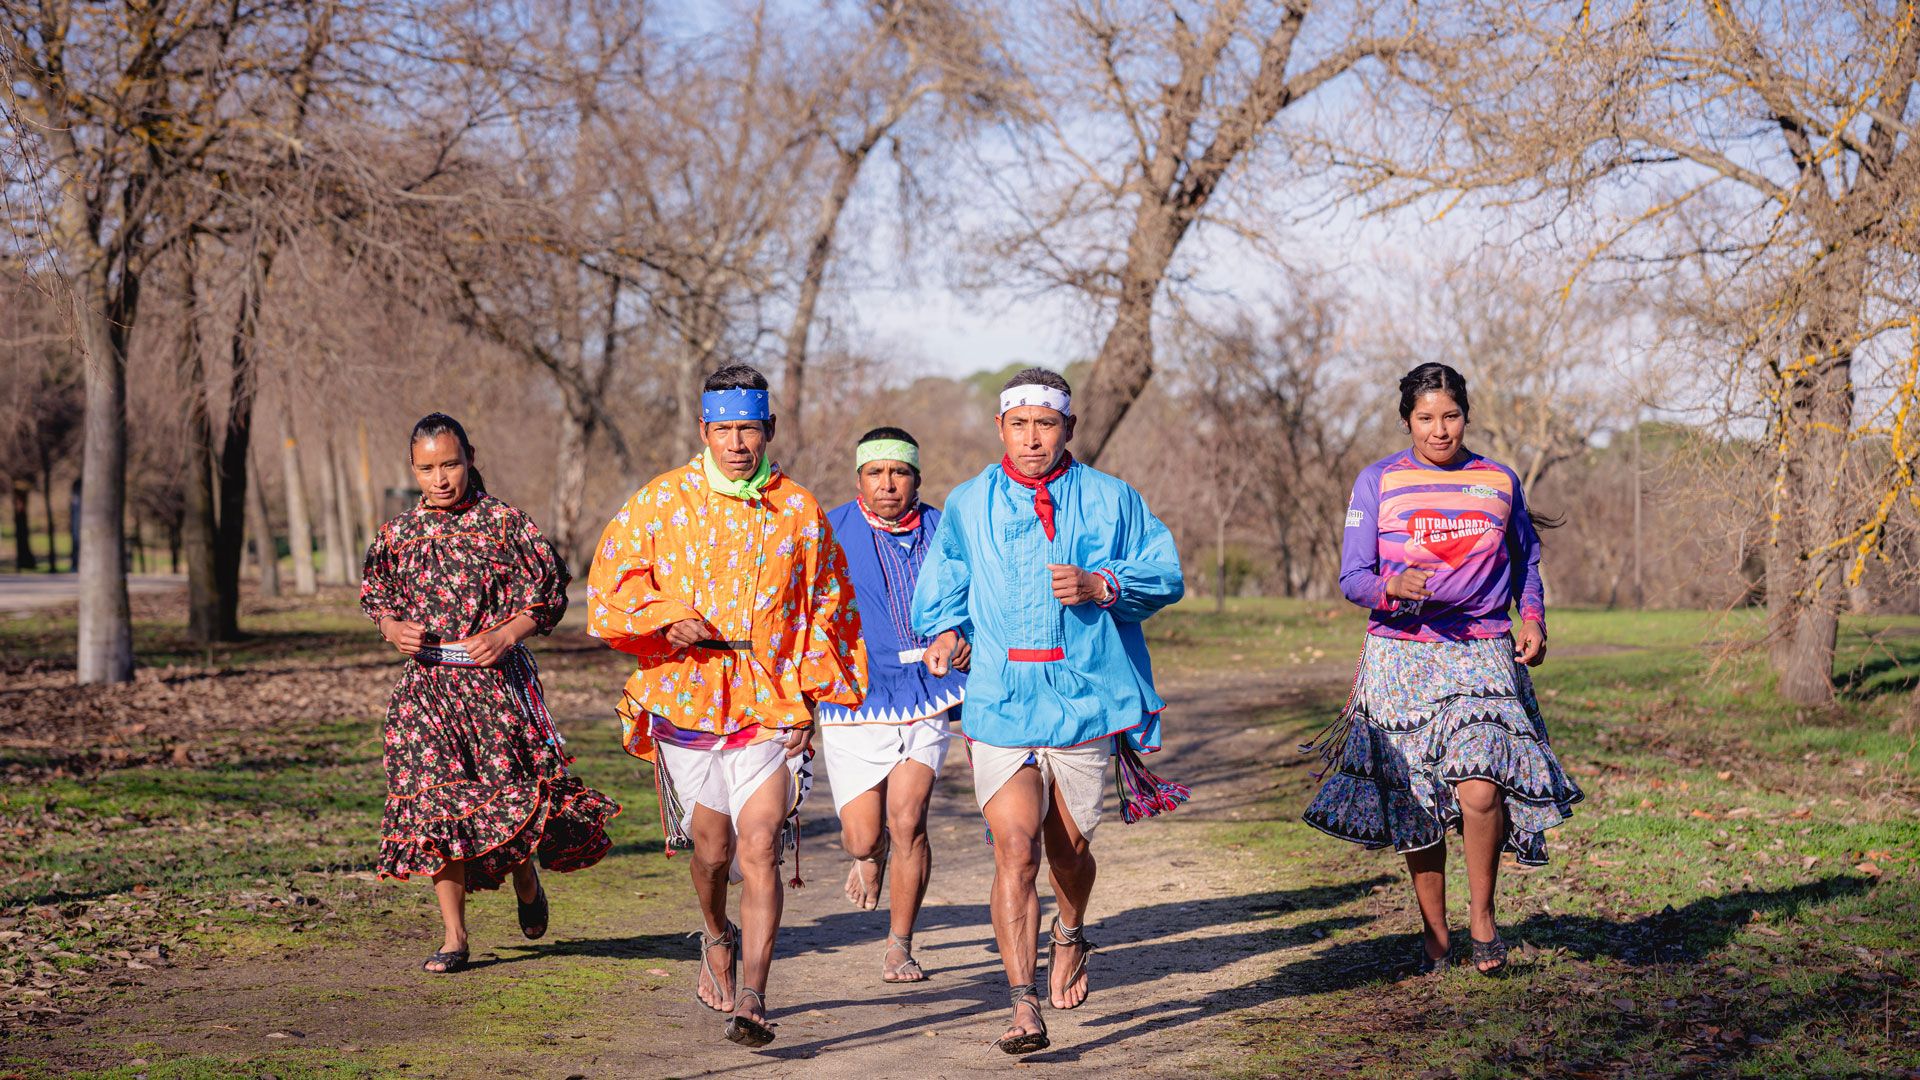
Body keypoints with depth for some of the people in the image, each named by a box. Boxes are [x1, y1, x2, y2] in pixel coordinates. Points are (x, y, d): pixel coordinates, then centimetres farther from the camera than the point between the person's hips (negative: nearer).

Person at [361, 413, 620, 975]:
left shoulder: (504, 523, -3)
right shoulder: (398, 534, 6)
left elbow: (547, 594, 1)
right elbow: (377, 599, 19)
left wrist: (506, 634, -14)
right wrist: (393, 629, -2)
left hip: (498, 679, -2)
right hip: (427, 683, 2)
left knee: (510, 796, -6)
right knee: (435, 803, -3)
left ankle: (526, 880, 30)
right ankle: (454, 936, 8)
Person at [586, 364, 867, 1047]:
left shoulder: (800, 511, 4)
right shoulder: (660, 503, 3)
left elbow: (827, 608, 9)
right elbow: (610, 585, 5)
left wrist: (811, 696, 2)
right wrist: (667, 616, -13)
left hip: (771, 708, -1)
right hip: (685, 702, 1)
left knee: (761, 845, -13)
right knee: (712, 849, 10)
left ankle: (751, 999, -12)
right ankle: (718, 939, 42)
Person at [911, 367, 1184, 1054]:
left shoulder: (1109, 500, 5)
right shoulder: (967, 506, 8)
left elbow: (1166, 576, 5)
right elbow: (940, 588, 18)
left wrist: (1101, 585, -13)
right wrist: (946, 630, -3)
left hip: (1084, 696, 1)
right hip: (1000, 705, 0)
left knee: (1068, 846, 13)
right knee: (1015, 850, -14)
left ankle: (1070, 935, 48)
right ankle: (1024, 1009, -13)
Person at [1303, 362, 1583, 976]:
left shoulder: (1498, 481, 10)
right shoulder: (1378, 482, 4)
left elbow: (1526, 562, 24)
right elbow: (1353, 578, -1)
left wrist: (1532, 619, 6)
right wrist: (1393, 587, -22)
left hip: (1483, 655, 0)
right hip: (1403, 657, 0)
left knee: (1480, 789, -19)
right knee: (1414, 804, 4)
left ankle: (1481, 913, 3)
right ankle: (1434, 932, 21)